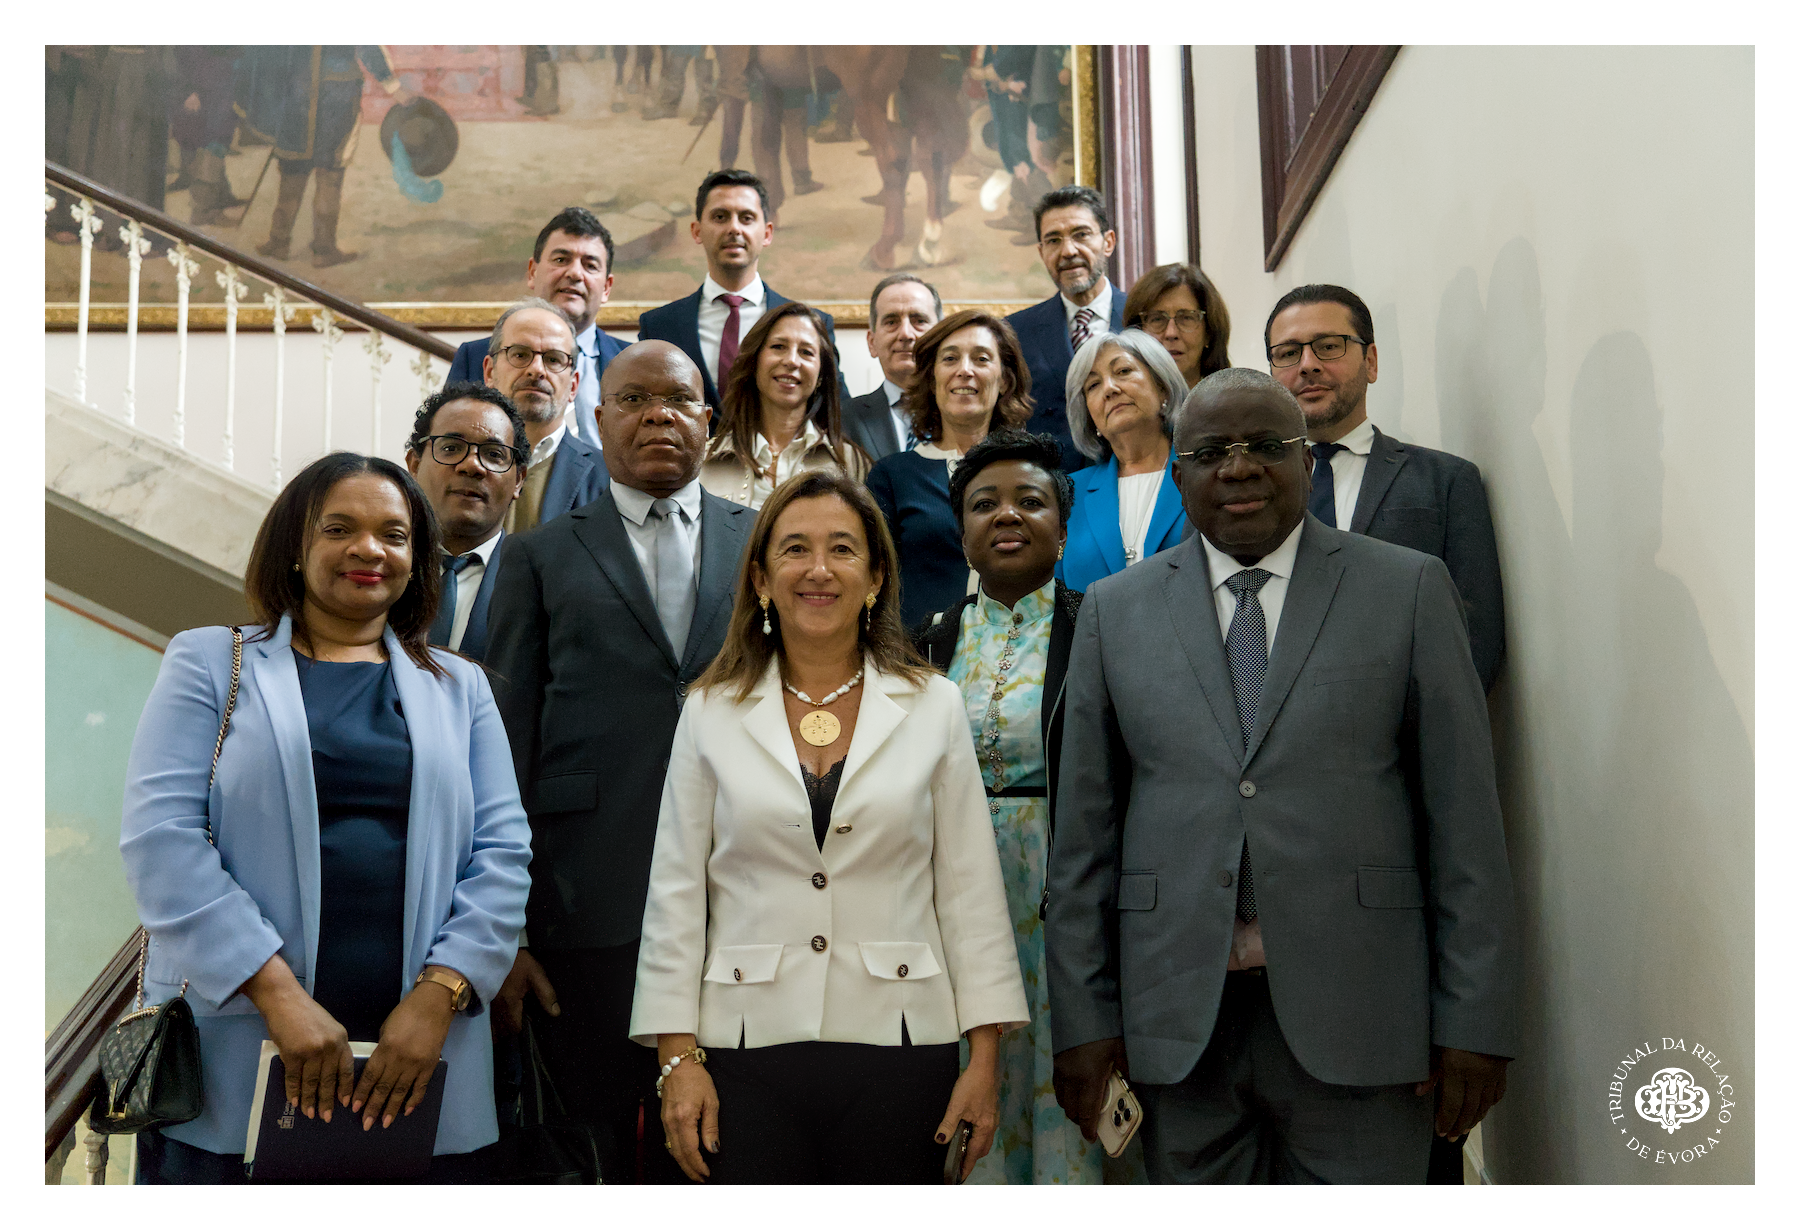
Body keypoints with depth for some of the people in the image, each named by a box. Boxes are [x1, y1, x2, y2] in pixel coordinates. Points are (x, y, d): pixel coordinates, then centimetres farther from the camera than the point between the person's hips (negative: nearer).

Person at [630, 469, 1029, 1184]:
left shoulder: (933, 707, 3)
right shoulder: (711, 712, 4)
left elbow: (970, 891, 3)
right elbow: (676, 896, 4)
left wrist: (985, 1058, 0)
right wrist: (676, 1057, -2)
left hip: (898, 1048, 0)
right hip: (748, 1050, 0)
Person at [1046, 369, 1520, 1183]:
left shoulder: (1408, 590, 3)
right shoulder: (1114, 610, 8)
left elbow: (1464, 818, 0)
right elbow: (1083, 832, 6)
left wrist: (1474, 1022, -4)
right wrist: (1083, 1020, 2)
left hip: (1355, 1019, -1)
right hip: (1179, 1020, 2)